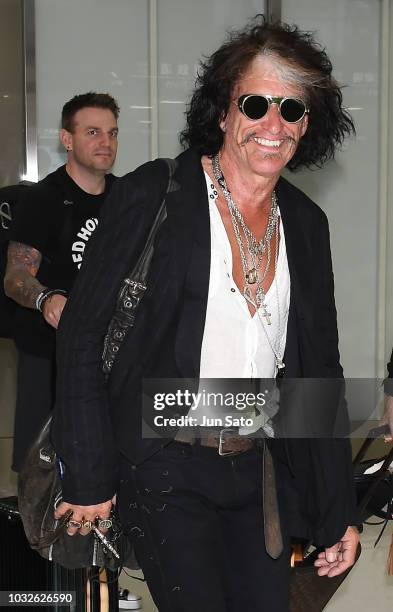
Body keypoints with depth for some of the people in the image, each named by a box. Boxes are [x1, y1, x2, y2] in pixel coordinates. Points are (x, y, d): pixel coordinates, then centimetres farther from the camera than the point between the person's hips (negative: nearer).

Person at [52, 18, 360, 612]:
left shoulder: (306, 223, 7)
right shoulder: (153, 194, -9)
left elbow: (320, 368, 11)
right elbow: (83, 330, -9)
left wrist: (340, 512, 10)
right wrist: (90, 478, -10)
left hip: (256, 470, 5)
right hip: (164, 467, -5)